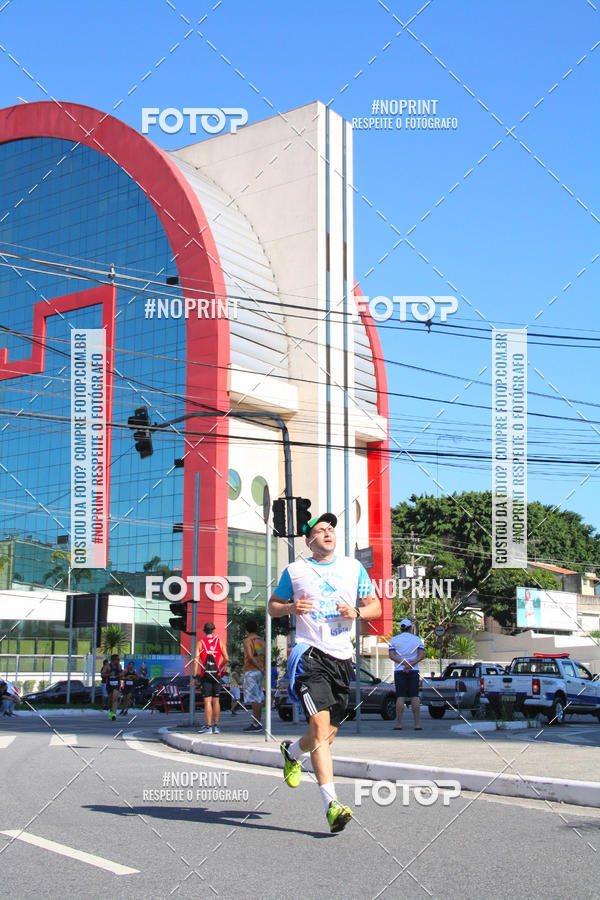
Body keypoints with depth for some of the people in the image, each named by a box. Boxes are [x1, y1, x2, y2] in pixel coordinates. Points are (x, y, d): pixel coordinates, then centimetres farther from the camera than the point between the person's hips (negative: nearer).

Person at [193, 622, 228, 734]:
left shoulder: (200, 643, 1)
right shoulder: (219, 642, 6)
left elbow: (196, 660, -8)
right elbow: (226, 658, 1)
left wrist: (195, 674, -7)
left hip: (205, 675, -2)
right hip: (216, 674, 2)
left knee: (207, 701, -4)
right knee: (216, 701, 9)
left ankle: (208, 726, -8)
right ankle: (216, 726, 13)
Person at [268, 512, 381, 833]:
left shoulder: (353, 567, 13)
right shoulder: (294, 570, 7)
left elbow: (375, 606, 15)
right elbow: (273, 606, 15)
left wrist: (356, 612, -7)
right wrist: (291, 608, -7)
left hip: (342, 657, 4)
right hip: (310, 653, -4)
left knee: (328, 733, 9)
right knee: (320, 724, -20)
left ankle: (292, 751, 43)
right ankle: (331, 805, -22)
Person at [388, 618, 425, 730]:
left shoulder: (394, 639, 4)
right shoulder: (417, 639, 5)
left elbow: (391, 655, -7)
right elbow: (422, 655, -6)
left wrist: (404, 663, -14)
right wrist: (411, 664, -14)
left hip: (399, 671, 0)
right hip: (414, 671, 0)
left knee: (400, 697, -1)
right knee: (414, 697, 1)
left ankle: (399, 724, -4)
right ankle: (417, 724, -1)